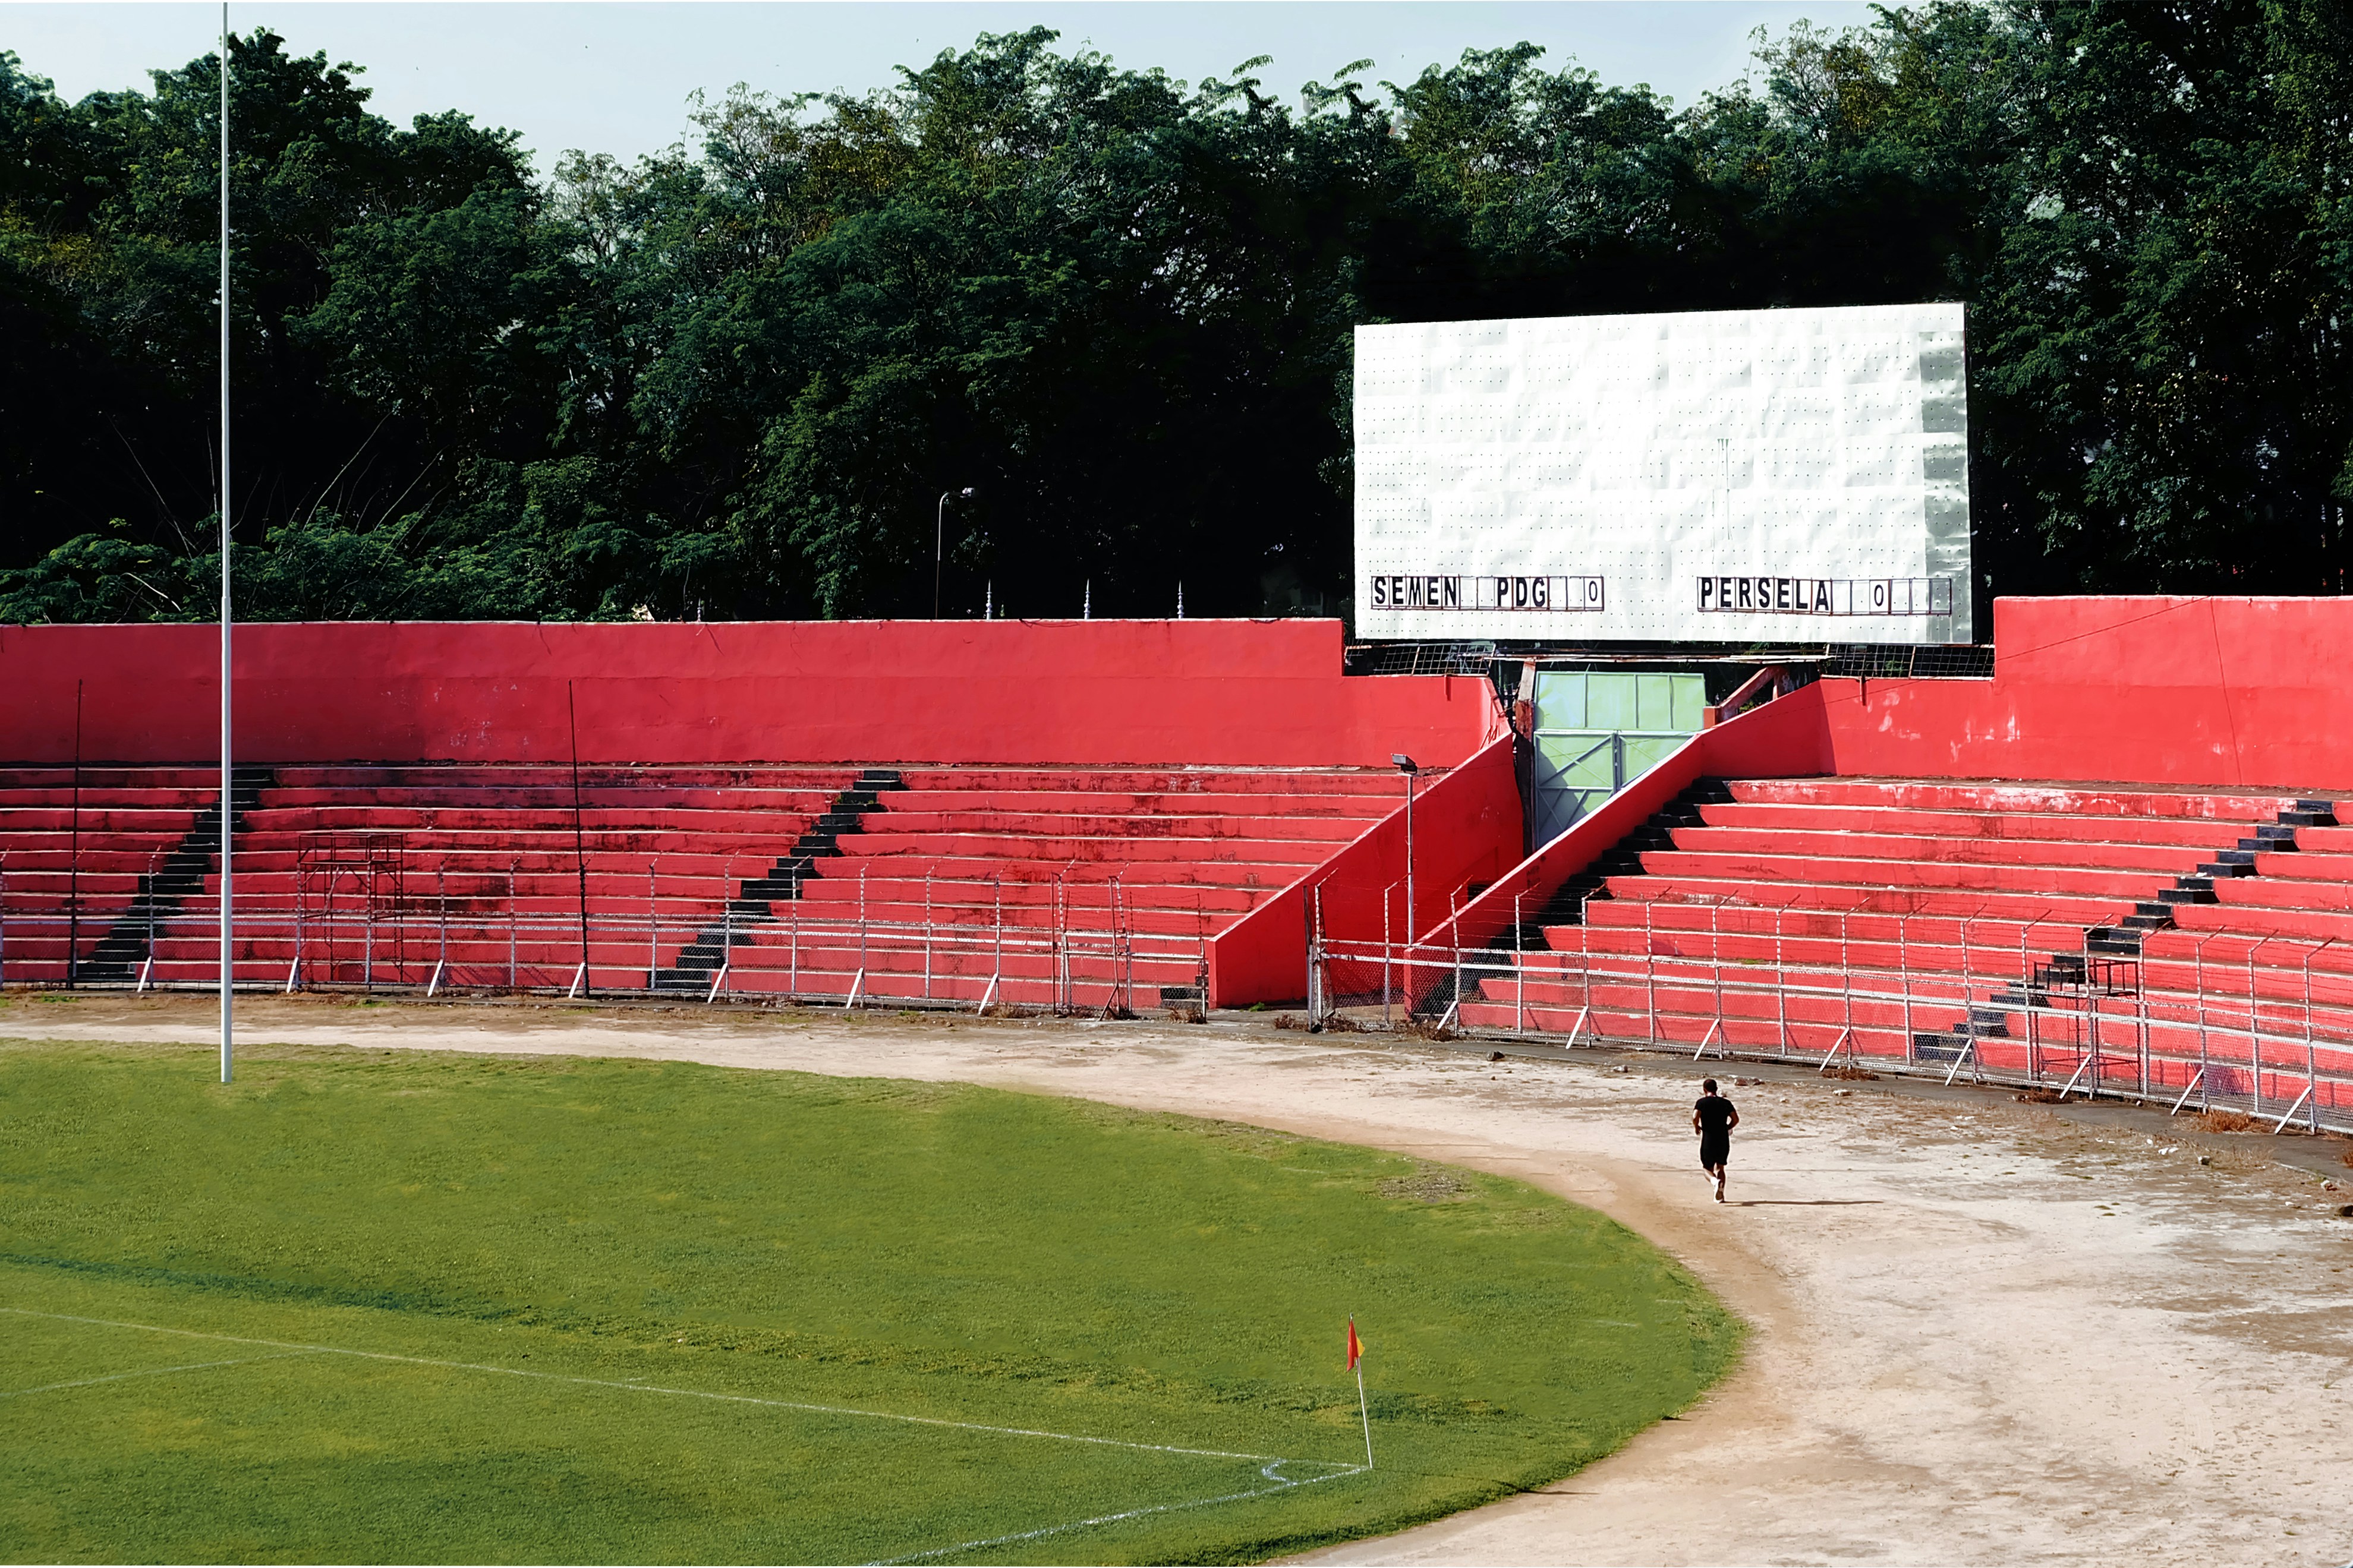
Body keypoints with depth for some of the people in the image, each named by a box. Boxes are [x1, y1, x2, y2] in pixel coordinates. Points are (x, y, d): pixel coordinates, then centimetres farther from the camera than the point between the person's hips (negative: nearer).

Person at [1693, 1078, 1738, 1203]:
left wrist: (1696, 1127, 3)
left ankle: (1716, 1181, -23)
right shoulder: (1726, 1103, 5)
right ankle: (1720, 1195, 8)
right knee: (1720, 1168, 16)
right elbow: (1736, 1119, 1)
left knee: (1708, 1168, 10)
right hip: (1723, 1140, 3)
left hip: (1708, 1140, -3)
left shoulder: (1702, 1102, -4)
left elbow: (1695, 1117, -17)